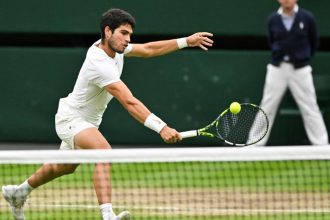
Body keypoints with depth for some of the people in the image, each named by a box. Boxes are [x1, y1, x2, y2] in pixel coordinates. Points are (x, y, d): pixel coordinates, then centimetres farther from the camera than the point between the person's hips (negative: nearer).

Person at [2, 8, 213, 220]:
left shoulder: (113, 46, -7)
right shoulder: (100, 64, -34)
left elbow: (148, 49, 6)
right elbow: (130, 102, -41)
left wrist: (186, 41, -2)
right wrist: (161, 127, -48)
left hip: (88, 121, 11)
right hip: (71, 119, -10)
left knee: (64, 167, 27)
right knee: (103, 152, -36)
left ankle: (18, 192, 50)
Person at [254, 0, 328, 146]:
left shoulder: (307, 18, -2)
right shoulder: (273, 19, 2)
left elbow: (314, 42, 9)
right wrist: (279, 57, 9)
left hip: (300, 69, -2)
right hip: (277, 68, 2)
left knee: (310, 108, -1)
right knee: (267, 107, 3)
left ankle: (322, 145, 1)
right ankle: (255, 144, 8)